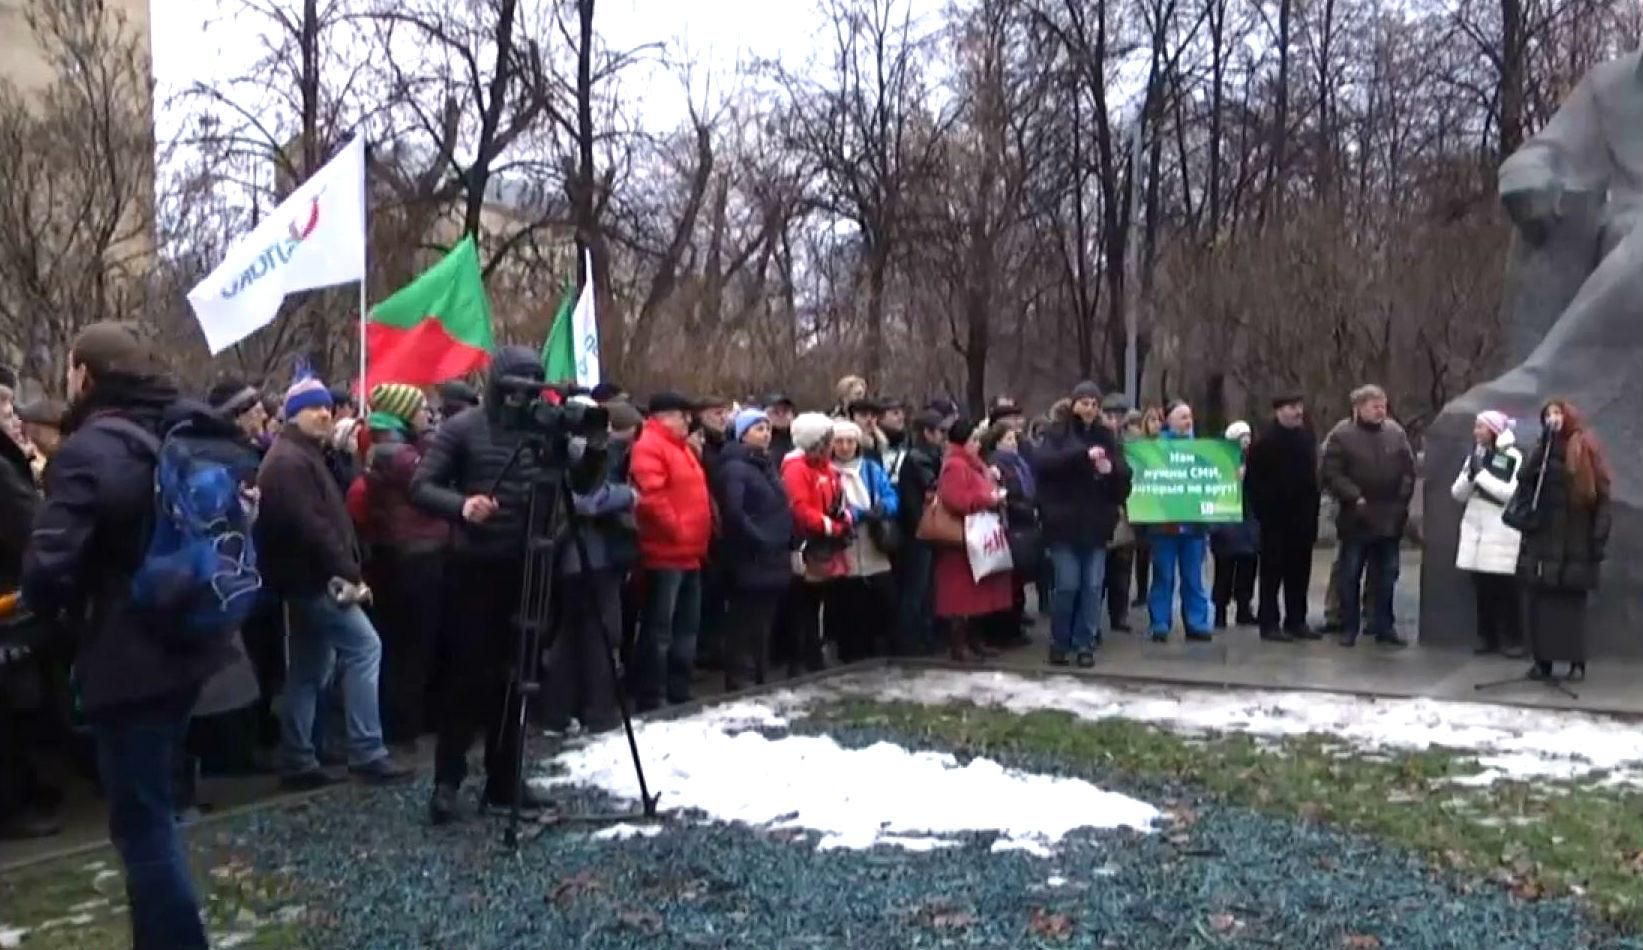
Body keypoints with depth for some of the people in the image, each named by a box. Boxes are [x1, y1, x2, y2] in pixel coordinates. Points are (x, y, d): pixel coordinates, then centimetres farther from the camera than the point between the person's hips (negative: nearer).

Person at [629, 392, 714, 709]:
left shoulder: (682, 447, 21)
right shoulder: (649, 446, -12)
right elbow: (651, 496, -24)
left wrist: (699, 538, 17)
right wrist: (677, 532, -19)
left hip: (689, 553, 10)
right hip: (666, 552, -10)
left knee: (687, 626, 15)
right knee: (659, 629, -7)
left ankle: (679, 693, 23)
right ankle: (649, 701, -2)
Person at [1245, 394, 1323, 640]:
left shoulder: (1307, 437, 10)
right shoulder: (1265, 441, -9)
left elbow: (1312, 475, 15)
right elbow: (1252, 480, -10)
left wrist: (1313, 507, 8)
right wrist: (1261, 509, -12)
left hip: (1302, 518, 6)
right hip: (1276, 519, -6)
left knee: (1299, 573, 10)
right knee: (1272, 573, 1)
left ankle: (1296, 621, 18)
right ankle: (1269, 623, 6)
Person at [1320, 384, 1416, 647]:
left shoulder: (1397, 435, 8)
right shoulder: (1342, 437, -4)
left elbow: (1408, 470, 9)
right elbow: (1332, 475, -10)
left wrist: (1402, 499, -2)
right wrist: (1355, 498, -17)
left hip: (1390, 518, 4)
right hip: (1356, 518, -4)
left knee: (1386, 576, 9)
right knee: (1350, 576, 3)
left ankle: (1384, 626, 19)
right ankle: (1349, 628, 11)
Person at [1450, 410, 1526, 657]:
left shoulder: (1513, 458, -6)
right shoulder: (1474, 456, 12)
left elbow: (1512, 494, -16)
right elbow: (1457, 493, 10)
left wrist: (1482, 474, -14)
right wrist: (1470, 475, -9)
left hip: (1502, 533, -5)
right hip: (1474, 530, 5)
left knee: (1505, 589, -3)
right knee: (1482, 588, 7)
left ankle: (1511, 639, 4)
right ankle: (1486, 637, 14)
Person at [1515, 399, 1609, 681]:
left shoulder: (1586, 450, -1)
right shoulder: (1542, 451, 12)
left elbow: (1601, 496, -5)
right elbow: (1525, 488, 3)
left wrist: (1598, 539, -10)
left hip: (1575, 542, -3)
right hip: (1542, 539, 3)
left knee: (1572, 601, 0)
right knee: (1539, 600, 1)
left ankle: (1577, 662, 8)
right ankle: (1542, 659, 7)